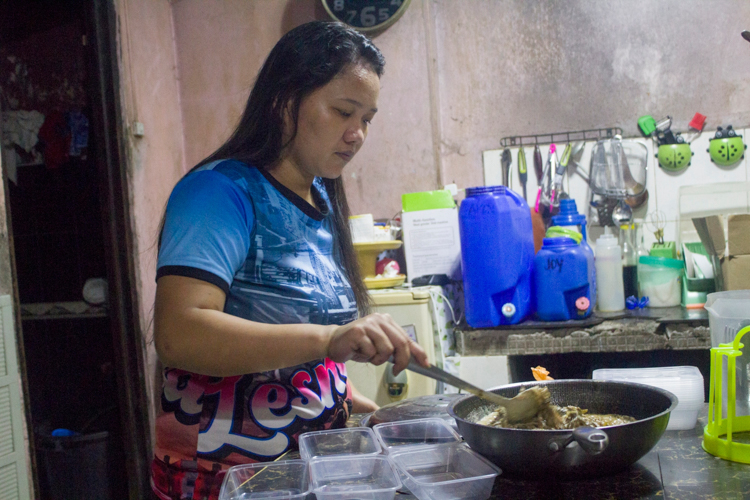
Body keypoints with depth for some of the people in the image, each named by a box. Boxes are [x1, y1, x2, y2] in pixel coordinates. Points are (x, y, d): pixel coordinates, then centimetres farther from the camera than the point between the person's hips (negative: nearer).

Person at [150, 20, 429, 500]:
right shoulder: (223, 191, -17)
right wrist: (327, 339, -40)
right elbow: (178, 334, -31)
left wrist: (355, 403, 8)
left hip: (315, 460, 8)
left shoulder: (322, 200, 7)